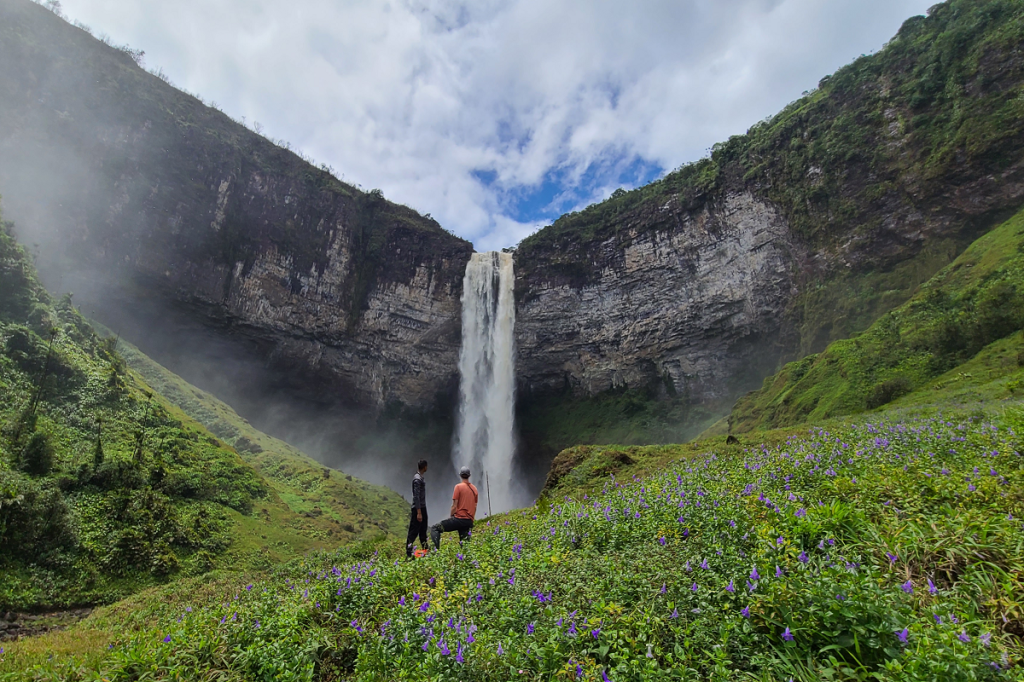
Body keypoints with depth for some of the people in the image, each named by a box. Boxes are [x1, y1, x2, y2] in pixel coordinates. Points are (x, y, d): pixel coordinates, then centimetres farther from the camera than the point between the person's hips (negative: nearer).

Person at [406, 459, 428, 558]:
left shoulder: (420, 477, 11)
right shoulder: (417, 479, -19)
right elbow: (416, 497, -23)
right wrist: (418, 512, -25)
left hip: (423, 507, 10)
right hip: (418, 508, -10)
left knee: (423, 530, 18)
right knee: (414, 531, -5)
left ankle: (425, 550, 28)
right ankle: (408, 553, -1)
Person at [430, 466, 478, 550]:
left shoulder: (459, 486, -5)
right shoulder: (474, 488, 12)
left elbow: (454, 505, -7)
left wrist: (451, 517, 7)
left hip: (459, 518, -6)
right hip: (469, 521, 6)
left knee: (434, 529, -2)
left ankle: (437, 548, -23)